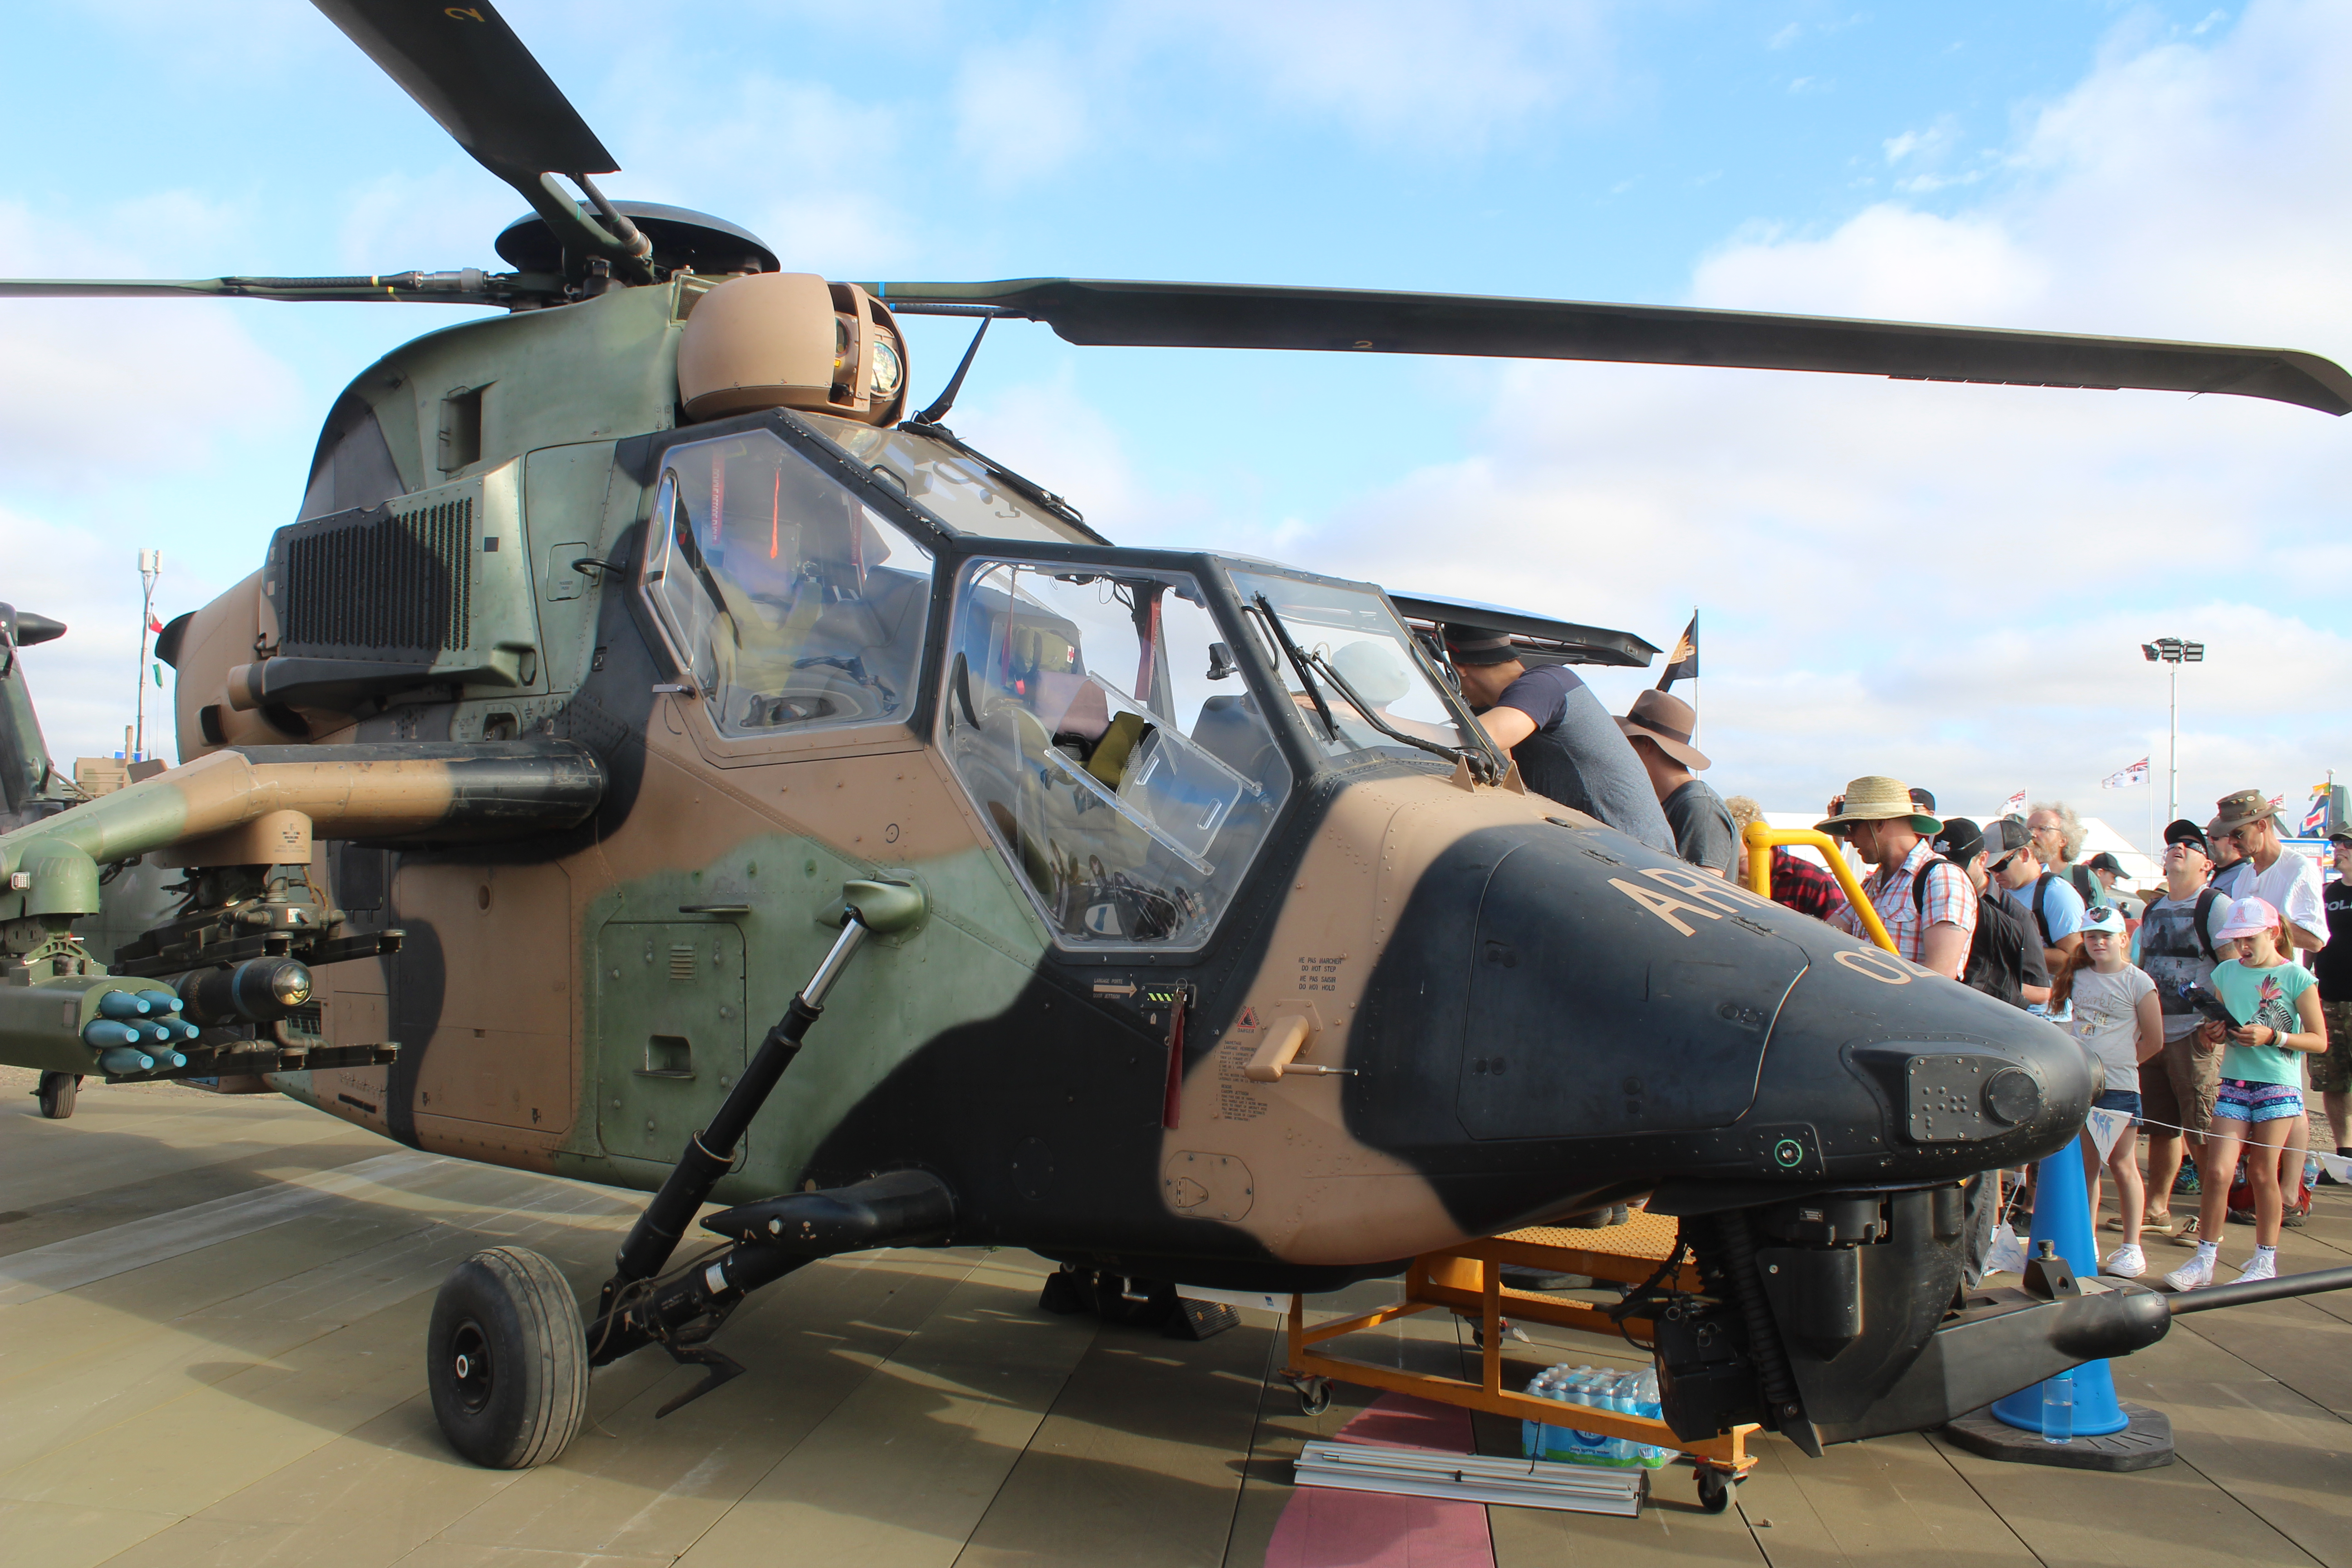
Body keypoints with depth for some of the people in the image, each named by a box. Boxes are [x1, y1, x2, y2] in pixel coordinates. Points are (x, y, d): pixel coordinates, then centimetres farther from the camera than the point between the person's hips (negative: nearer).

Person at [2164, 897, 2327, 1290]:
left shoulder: (2297, 977, -3)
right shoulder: (2226, 972, 8)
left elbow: (2320, 1041, -3)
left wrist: (2272, 1037, -16)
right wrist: (2212, 1032, -3)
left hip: (2278, 1084, -3)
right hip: (2234, 1082, 3)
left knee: (2262, 1174, 4)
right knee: (2217, 1170, -4)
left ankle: (2266, 1261, 18)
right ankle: (2205, 1259, 2)